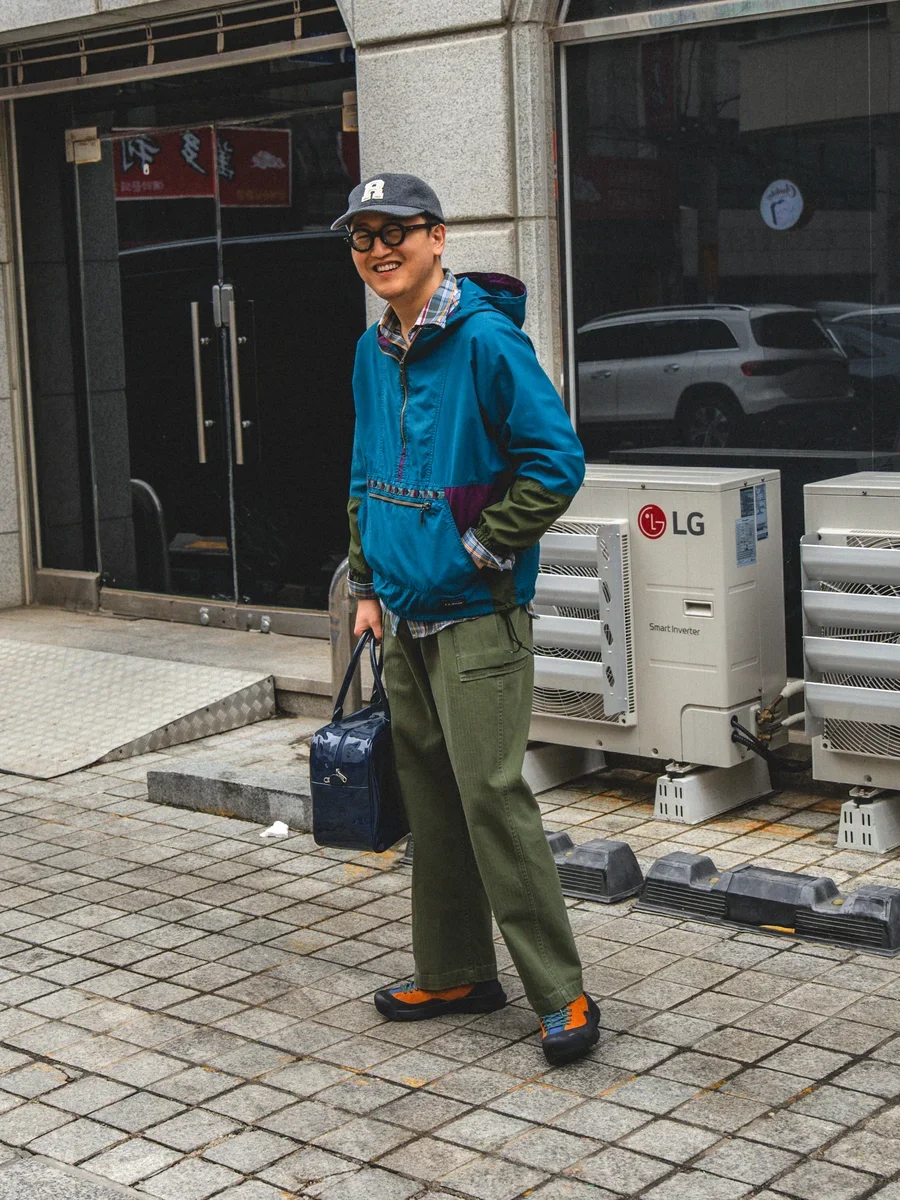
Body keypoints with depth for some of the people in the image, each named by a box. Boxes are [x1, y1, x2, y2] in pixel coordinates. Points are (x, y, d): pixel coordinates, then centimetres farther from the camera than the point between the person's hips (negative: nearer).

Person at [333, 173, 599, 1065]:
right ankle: (455, 973, 25)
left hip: (475, 617, -8)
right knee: (431, 799, 13)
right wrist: (369, 580, 15)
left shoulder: (485, 339, -13)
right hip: (405, 616, 8)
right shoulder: (372, 353, 12)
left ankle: (560, 993, 1)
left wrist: (482, 546, -13)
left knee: (491, 797, -9)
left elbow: (557, 460, -16)